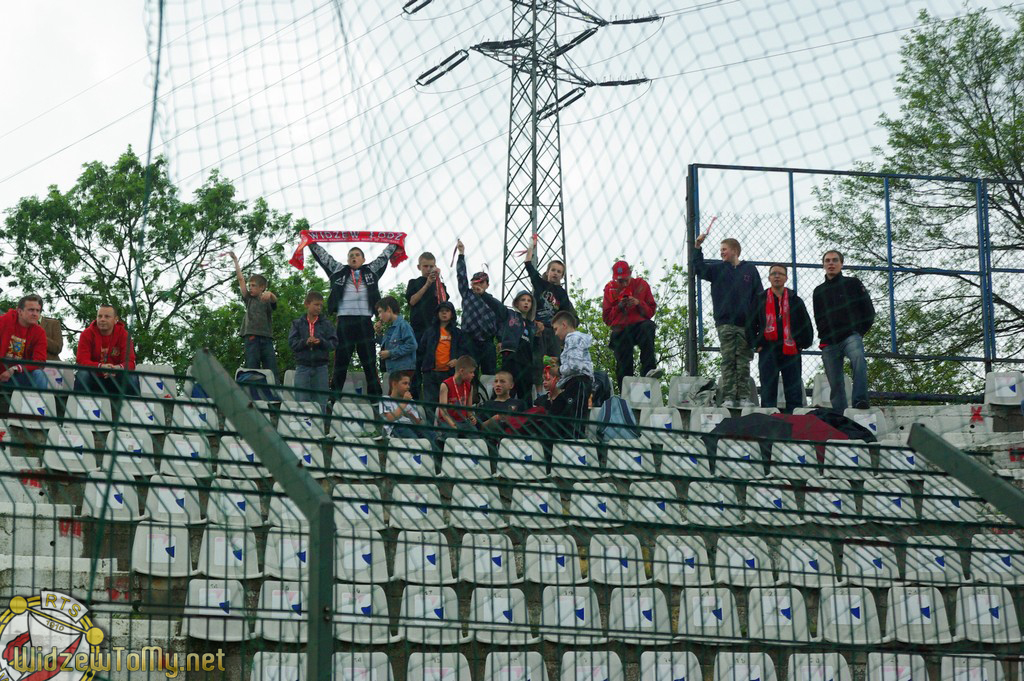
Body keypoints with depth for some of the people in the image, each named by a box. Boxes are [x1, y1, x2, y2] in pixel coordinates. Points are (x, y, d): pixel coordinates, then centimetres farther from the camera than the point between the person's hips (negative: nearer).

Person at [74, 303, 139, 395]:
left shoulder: (123, 334, -6)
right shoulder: (87, 334, -7)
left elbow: (130, 362, -14)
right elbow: (81, 360, -17)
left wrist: (119, 368, -39)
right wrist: (100, 367, -37)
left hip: (114, 380, 0)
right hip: (93, 380, 0)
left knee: (132, 377, -25)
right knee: (82, 374, -30)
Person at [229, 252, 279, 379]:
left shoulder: (267, 301, 11)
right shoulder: (249, 299, 17)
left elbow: (274, 299, -12)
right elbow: (241, 279, 16)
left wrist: (269, 294, -37)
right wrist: (235, 260, 15)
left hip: (267, 338, -1)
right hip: (251, 338, 1)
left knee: (272, 373, -6)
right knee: (252, 371, -6)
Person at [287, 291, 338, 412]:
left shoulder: (326, 325, 5)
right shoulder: (298, 324, 5)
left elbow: (334, 343, 0)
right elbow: (292, 343, -2)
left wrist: (321, 342, -17)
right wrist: (305, 342, -18)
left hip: (320, 367, 1)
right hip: (303, 366, -1)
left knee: (321, 402, 3)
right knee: (302, 401, -1)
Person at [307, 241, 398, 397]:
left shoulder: (371, 271, 16)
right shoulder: (339, 271, 15)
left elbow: (384, 255, 24)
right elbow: (322, 255, 18)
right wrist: (311, 242, 16)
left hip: (365, 322, 0)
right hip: (344, 321, 0)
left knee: (369, 362, 1)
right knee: (341, 361, 2)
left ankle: (376, 397, 1)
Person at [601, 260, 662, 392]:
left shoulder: (641, 285, 6)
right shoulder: (610, 289, 8)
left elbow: (651, 311, 7)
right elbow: (607, 318, 7)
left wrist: (639, 304, -12)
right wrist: (618, 307, -10)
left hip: (639, 324, -1)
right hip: (620, 330, 1)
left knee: (649, 327, -35)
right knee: (623, 366, -8)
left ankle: (649, 369, -43)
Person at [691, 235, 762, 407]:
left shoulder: (750, 270, 7)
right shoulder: (718, 269, 11)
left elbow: (758, 296, 4)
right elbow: (698, 268, -1)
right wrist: (697, 247, -12)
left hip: (745, 323, -1)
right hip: (725, 323, 1)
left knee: (744, 361, 1)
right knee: (728, 360, -3)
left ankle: (744, 396, 3)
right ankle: (728, 396, -6)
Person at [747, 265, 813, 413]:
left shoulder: (795, 300, 11)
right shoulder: (760, 300, 10)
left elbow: (806, 324, 11)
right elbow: (751, 324, 10)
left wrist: (802, 343, 0)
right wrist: (757, 344, 0)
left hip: (791, 350, 1)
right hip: (767, 351, 0)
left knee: (794, 393, 0)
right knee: (768, 391, -1)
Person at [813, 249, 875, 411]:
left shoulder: (853, 283, 9)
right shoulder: (819, 291, 19)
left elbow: (868, 310, 8)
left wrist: (859, 332, 5)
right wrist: (825, 336, 10)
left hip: (851, 336, -4)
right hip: (829, 342, 4)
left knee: (858, 359, -35)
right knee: (835, 383, 0)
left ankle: (860, 400, -39)